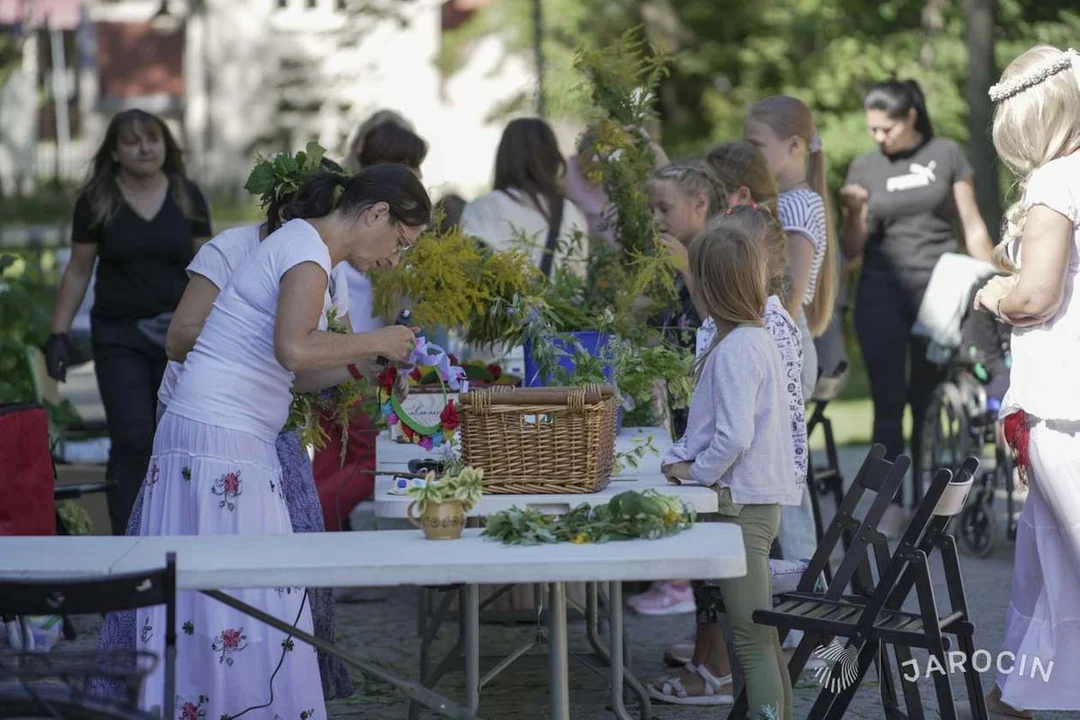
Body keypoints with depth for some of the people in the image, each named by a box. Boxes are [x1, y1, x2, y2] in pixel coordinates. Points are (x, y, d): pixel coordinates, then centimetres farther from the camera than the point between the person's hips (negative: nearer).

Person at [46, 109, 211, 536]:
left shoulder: (187, 197, 5)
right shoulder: (96, 201, 1)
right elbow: (78, 271, 5)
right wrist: (59, 334, 0)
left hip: (180, 338, 2)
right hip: (119, 339, -2)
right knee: (132, 441, -9)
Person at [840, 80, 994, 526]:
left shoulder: (946, 155, 3)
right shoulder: (864, 168, 6)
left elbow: (973, 227, 7)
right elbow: (851, 251, 5)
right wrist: (854, 213, -14)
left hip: (937, 291, -1)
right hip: (882, 293, 1)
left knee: (929, 404, 2)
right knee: (889, 403, -4)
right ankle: (890, 506, -6)